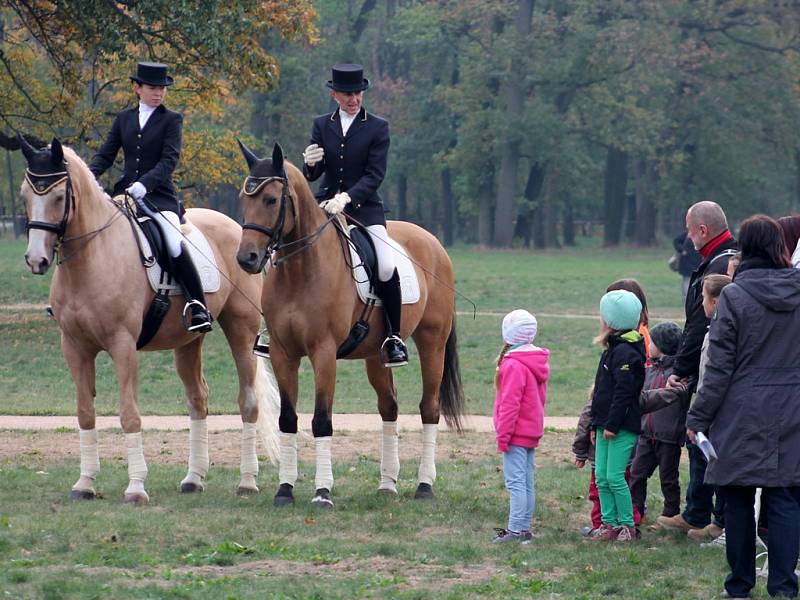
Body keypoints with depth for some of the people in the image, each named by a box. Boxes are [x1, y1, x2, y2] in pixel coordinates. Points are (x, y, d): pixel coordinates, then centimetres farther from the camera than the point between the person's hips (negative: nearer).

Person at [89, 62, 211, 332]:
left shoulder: (171, 120, 2)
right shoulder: (124, 119, 15)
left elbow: (169, 160, -9)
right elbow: (105, 154, 10)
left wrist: (144, 183, -26)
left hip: (159, 196, -5)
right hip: (125, 193, 5)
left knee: (175, 244, -26)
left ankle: (198, 308, -20)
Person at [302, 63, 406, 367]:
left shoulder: (378, 127, 1)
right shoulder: (322, 125, 10)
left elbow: (375, 174, -8)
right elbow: (312, 175, 6)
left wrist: (347, 197, -24)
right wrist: (310, 165, -19)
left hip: (364, 207, -3)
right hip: (325, 205, 3)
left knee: (387, 270, -23)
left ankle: (394, 338, -8)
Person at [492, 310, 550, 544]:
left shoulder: (513, 365, -17)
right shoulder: (539, 362, 13)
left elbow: (510, 404, -20)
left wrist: (503, 435, -15)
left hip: (517, 434, -9)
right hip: (532, 432, 9)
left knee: (515, 482, -9)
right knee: (527, 483, 11)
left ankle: (516, 530, -12)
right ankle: (525, 528, 15)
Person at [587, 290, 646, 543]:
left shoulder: (625, 352, -15)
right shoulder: (613, 349, 17)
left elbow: (624, 392, -20)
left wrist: (612, 424, -20)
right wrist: (596, 424, 21)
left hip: (623, 427, -10)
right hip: (607, 425, 10)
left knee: (615, 477, -8)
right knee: (602, 477, 8)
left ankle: (627, 525, 0)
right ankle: (609, 523, 12)